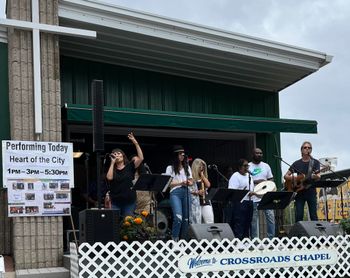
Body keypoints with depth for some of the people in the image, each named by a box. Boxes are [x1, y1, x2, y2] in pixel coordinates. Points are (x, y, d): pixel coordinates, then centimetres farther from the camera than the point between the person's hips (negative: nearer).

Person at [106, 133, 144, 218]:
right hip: (115, 202, 1)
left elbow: (141, 158, -9)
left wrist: (136, 143, -15)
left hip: (129, 201, -1)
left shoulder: (130, 166, 5)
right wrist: (112, 163, -4)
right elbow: (109, 177, -12)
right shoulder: (112, 169, 9)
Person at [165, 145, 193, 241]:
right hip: (175, 193, -5)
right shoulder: (170, 168, 7)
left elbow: (191, 181, 20)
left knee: (186, 218, 2)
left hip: (186, 193, 5)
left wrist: (189, 183, -4)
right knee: (178, 217, -20)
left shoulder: (187, 167, 21)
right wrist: (181, 183, -12)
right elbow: (168, 183, -1)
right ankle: (174, 239, -12)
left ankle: (183, 239, 10)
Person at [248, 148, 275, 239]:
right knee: (254, 220, 0)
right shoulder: (248, 166, 1)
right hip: (253, 197, -3)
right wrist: (256, 182, -16)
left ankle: (271, 238, 4)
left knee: (271, 216, -4)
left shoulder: (266, 166, 13)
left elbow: (271, 179, 17)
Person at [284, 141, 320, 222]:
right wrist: (292, 178, -11)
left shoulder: (315, 162, 6)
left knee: (313, 216, -2)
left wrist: (315, 176, -28)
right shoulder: (297, 163, 9)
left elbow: (318, 177, -5)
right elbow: (286, 176, 10)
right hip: (299, 192, 1)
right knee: (299, 216, -3)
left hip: (311, 191, -1)